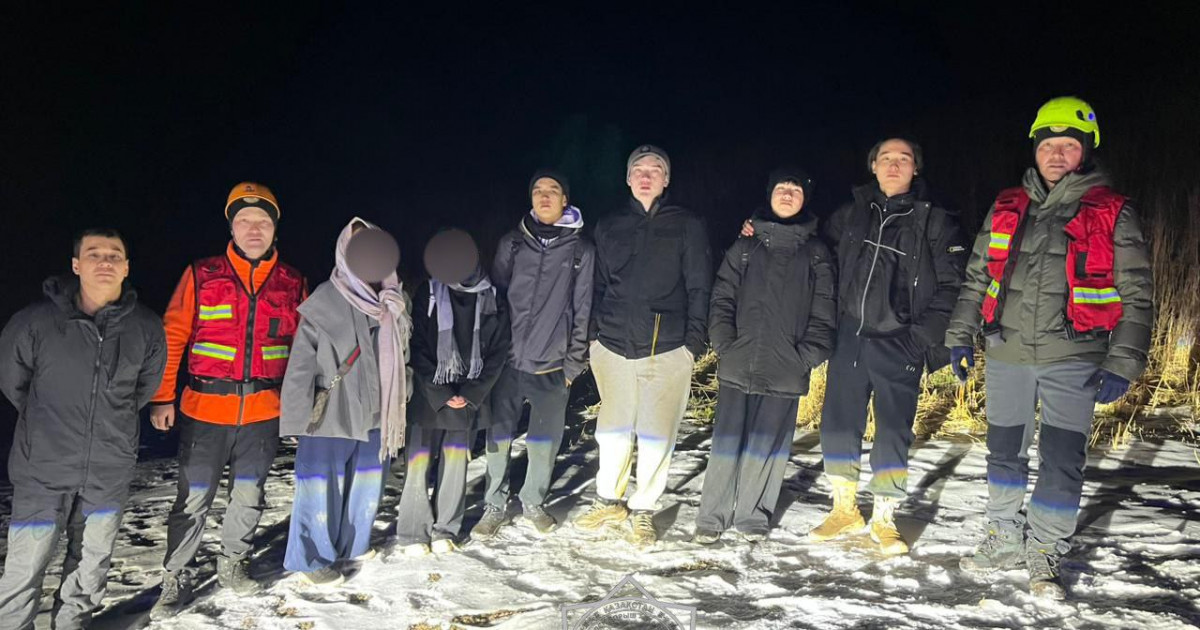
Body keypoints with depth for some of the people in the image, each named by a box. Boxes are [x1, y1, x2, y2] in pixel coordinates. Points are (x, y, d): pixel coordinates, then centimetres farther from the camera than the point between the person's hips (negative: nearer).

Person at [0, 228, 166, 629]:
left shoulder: (147, 329, -6)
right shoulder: (35, 322, -13)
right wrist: (49, 423, 12)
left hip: (110, 472, 3)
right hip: (43, 470, -2)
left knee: (91, 566, 17)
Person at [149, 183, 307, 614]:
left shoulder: (293, 284, 4)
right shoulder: (201, 275, -3)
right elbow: (172, 338, -2)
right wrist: (162, 398, -6)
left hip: (263, 413, 2)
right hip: (205, 410, -2)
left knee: (249, 496, 15)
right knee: (193, 499, 2)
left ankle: (233, 563, 34)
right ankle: (176, 578, 18)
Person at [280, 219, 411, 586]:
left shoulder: (396, 303, 3)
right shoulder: (325, 303, -14)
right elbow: (301, 366, -12)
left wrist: (399, 408, 15)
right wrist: (297, 418, -12)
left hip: (376, 414, 6)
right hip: (330, 416, -6)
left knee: (367, 485, 18)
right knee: (322, 487, 4)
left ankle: (351, 543, 38)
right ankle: (312, 557, 21)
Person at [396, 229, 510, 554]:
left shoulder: (492, 299, 0)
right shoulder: (428, 294, -4)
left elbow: (498, 352, 3)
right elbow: (418, 349, -4)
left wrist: (472, 394, -5)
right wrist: (441, 396, -10)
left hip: (467, 396, 1)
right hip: (428, 394, -1)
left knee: (456, 461, 4)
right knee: (419, 461, -3)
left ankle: (445, 529, 17)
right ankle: (413, 532, 10)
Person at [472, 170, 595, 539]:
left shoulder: (581, 250, 2)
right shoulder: (511, 244, 7)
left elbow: (582, 310, 2)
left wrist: (574, 363, 0)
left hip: (552, 366, -1)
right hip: (507, 361, 1)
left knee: (545, 441, 9)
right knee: (498, 438, 4)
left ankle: (533, 501, 29)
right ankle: (495, 505, 21)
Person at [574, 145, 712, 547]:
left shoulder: (688, 226, 5)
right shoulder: (610, 228, 14)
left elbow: (699, 288, 2)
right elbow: (598, 286, 17)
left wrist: (694, 341, -5)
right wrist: (595, 333, 10)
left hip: (667, 348, -2)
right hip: (615, 345, 3)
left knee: (656, 435, 1)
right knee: (614, 429, 9)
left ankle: (643, 509, 16)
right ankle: (608, 501, 26)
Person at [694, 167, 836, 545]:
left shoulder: (816, 253, 9)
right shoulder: (745, 247, 12)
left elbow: (823, 311, 4)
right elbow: (722, 297, 7)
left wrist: (808, 354, -7)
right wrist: (725, 342, -5)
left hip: (785, 369, 0)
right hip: (738, 364, 1)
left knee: (767, 443, 4)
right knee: (728, 440, 1)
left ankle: (752, 515, 17)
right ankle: (712, 517, 10)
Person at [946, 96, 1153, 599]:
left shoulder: (1112, 214, 0)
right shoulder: (1006, 209, 9)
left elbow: (1136, 294, 0)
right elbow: (976, 279, 15)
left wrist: (1122, 364, -8)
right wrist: (961, 335, 9)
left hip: (1074, 360, -3)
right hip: (1006, 355, 3)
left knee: (1062, 461, -1)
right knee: (1005, 452, 13)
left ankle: (1044, 555, 16)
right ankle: (1004, 539, 30)